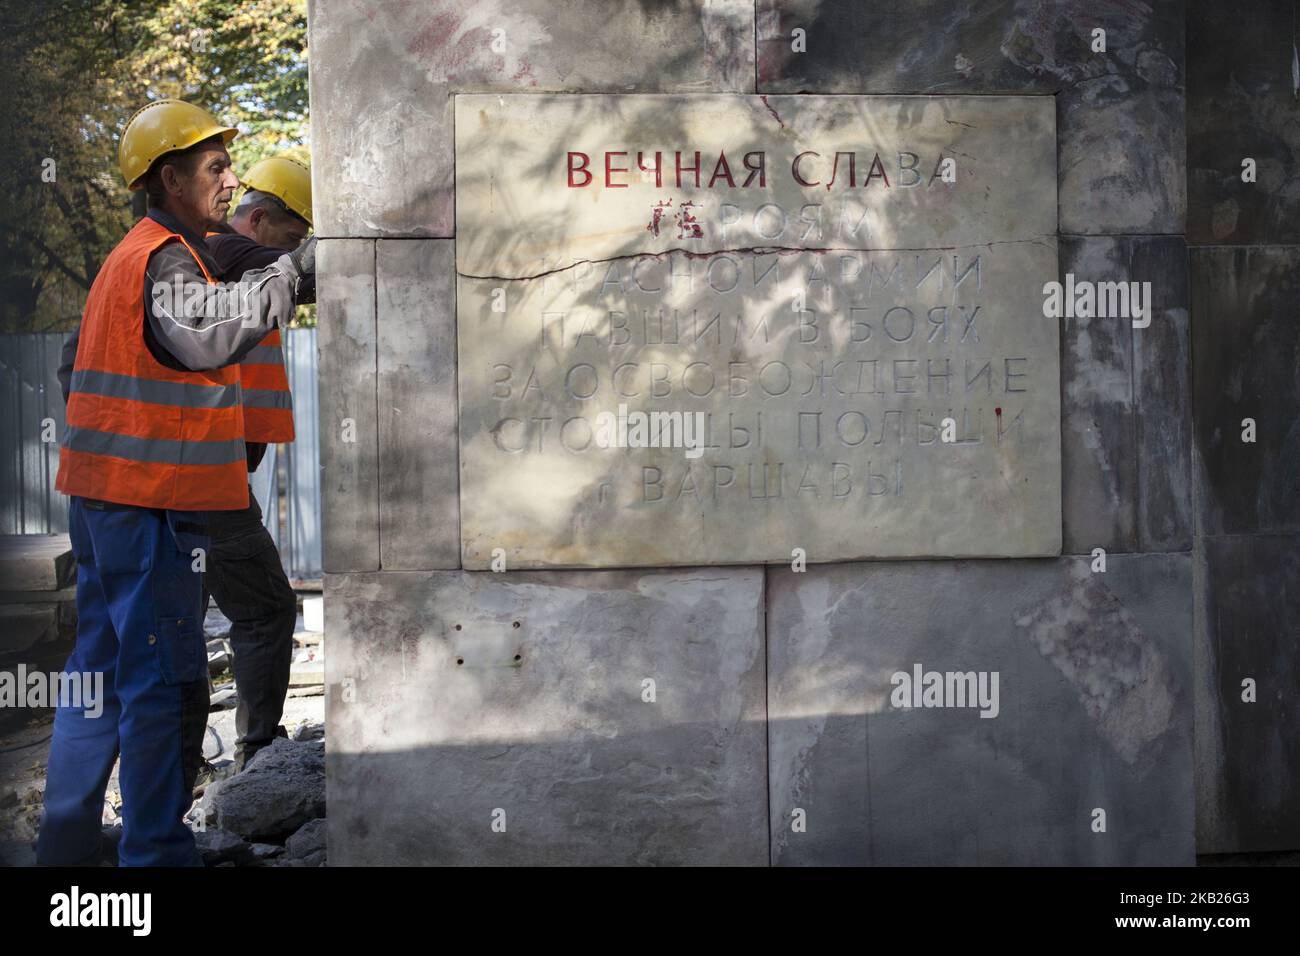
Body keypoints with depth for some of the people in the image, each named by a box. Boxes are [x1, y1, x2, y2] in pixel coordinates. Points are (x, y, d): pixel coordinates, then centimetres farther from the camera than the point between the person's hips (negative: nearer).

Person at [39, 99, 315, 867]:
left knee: (100, 670, 16)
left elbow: (78, 367, 25)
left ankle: (66, 838, 25)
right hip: (152, 501, -10)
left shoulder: (130, 255, 19)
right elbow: (207, 335, -34)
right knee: (166, 684, -5)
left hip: (103, 495, 10)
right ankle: (157, 849, 0)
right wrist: (294, 269, -32)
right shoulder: (167, 258, -13)